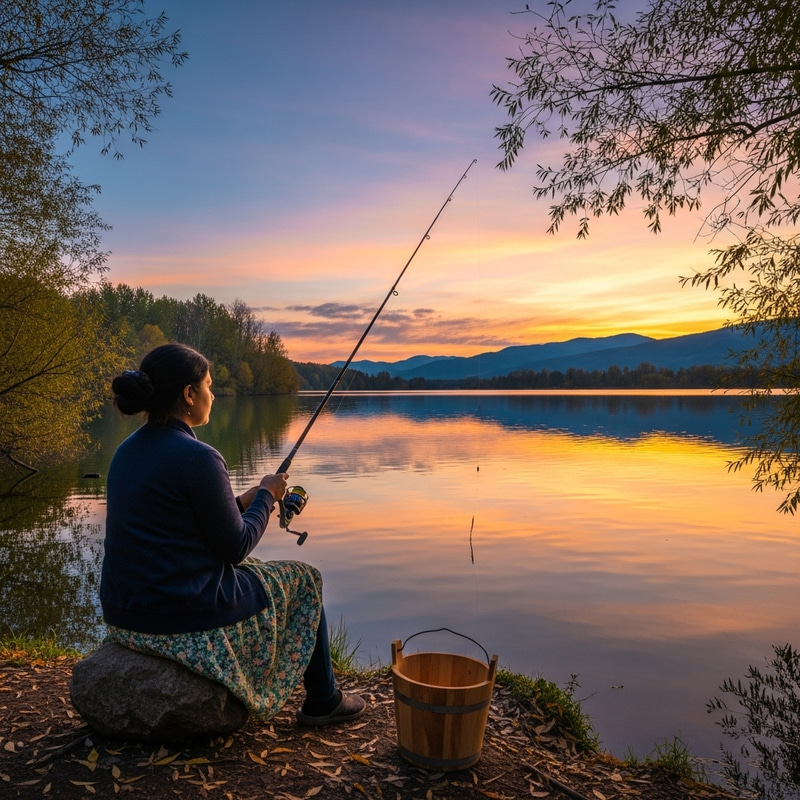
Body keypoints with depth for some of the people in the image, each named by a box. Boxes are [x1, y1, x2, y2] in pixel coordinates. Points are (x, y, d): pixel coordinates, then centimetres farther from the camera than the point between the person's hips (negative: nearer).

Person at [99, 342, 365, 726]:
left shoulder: (127, 450, 5)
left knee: (250, 569, 32)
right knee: (304, 578, 14)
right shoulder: (198, 457, -22)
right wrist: (266, 497, 0)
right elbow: (235, 547, -15)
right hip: (184, 618, -8)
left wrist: (242, 502, 12)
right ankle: (322, 701, 28)